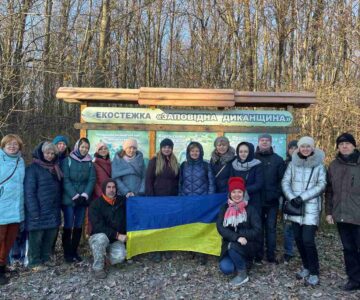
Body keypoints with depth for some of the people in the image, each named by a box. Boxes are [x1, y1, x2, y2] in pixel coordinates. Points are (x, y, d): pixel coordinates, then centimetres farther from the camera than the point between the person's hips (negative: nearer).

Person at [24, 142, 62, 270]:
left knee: (50, 236, 12)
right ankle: (35, 262, 13)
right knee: (36, 237, 1)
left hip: (53, 210, 7)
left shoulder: (55, 168, 14)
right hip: (39, 210, -7)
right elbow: (29, 191, -12)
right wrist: (34, 211, -17)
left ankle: (45, 258, 25)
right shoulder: (33, 168, -7)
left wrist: (58, 206, 11)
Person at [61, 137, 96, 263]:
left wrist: (84, 195, -11)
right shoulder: (67, 160, -2)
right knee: (68, 226, -1)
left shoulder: (90, 163, 8)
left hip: (83, 199, 3)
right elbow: (65, 180, -9)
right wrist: (75, 196, -15)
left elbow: (92, 180, 2)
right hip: (69, 199, -3)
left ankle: (74, 251, 19)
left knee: (78, 226, 8)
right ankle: (67, 253, 10)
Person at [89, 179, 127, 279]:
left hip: (116, 240, 2)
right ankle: (98, 268, -16)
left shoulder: (122, 201, 0)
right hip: (98, 237, -2)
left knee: (120, 257, -27)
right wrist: (117, 235, -28)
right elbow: (98, 226, -21)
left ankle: (107, 253, 10)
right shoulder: (95, 204, -12)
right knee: (102, 237, -37)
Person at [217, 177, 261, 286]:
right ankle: (241, 262, 11)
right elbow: (220, 227, -11)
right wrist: (236, 237, -25)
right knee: (225, 268, -22)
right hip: (229, 245, 2)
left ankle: (243, 274, -9)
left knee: (233, 246, -32)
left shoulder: (250, 209, -5)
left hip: (249, 245, -2)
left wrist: (240, 234, -19)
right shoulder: (225, 209, 0)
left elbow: (257, 231, -10)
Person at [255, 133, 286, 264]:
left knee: (271, 227, 6)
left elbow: (282, 179, 2)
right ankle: (258, 254, 18)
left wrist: (277, 193, -8)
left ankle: (271, 255, 16)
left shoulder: (278, 159, 4)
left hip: (272, 200, 0)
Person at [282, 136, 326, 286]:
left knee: (308, 240, -9)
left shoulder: (319, 165, 0)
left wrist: (302, 197, -16)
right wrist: (291, 198, -13)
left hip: (311, 207, -3)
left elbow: (321, 185, -8)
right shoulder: (293, 164, 6)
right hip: (295, 206, 3)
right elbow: (285, 182, 3)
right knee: (298, 238, 8)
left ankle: (314, 272, 7)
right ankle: (306, 266, 28)